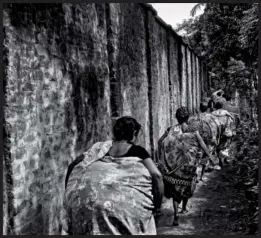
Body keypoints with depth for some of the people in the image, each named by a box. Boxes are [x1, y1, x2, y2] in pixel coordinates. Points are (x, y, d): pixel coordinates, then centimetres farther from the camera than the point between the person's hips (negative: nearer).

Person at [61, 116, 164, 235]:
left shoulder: (101, 148, 15)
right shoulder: (138, 151, 7)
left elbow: (74, 166, 11)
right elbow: (156, 175, -5)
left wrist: (69, 195, 18)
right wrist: (156, 205, 3)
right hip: (126, 205, -3)